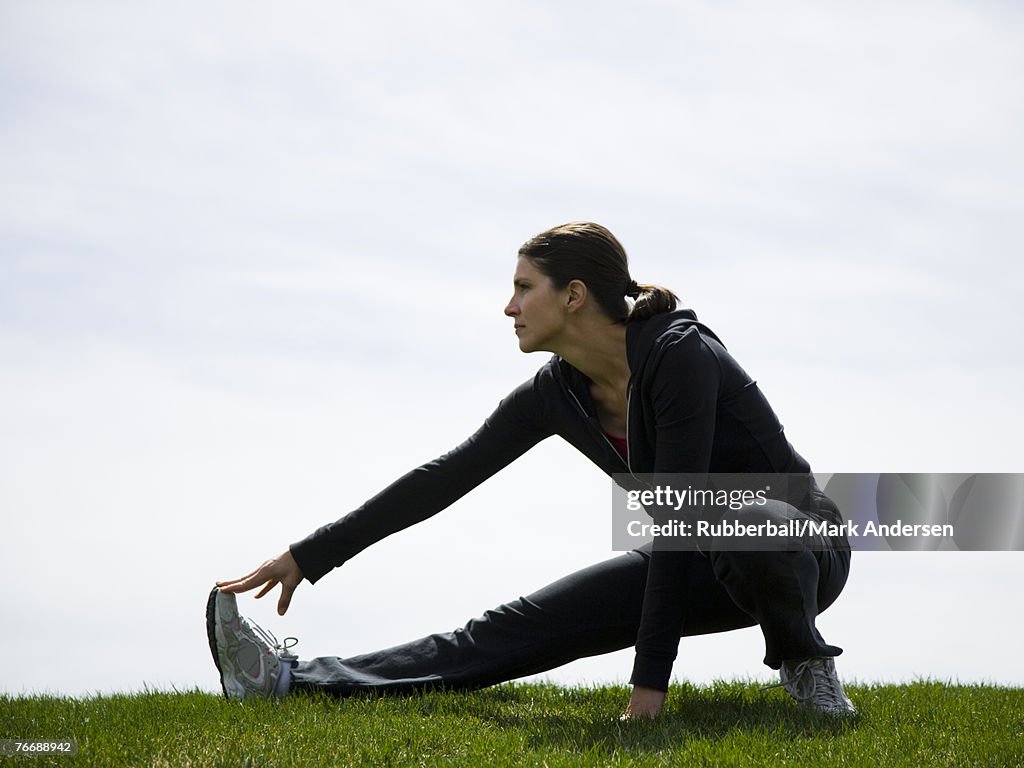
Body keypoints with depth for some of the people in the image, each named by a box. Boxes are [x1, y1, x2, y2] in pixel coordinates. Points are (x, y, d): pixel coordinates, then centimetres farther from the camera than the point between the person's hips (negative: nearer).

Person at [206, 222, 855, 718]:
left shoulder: (679, 355, -25)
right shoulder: (556, 393, -2)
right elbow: (444, 479, 2)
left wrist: (651, 679, -27)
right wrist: (307, 557, 2)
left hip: (799, 541, -7)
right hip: (699, 562, 7)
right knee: (513, 630, -5)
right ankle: (291, 678, -10)